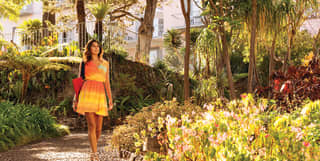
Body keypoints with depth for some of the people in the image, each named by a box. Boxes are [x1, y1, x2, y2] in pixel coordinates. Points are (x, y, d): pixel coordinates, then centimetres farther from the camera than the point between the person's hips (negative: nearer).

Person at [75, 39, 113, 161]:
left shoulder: (105, 63, 21)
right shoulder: (84, 63, 13)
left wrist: (110, 99, 14)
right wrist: (76, 99, 7)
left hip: (100, 96, 3)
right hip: (88, 94, -3)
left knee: (98, 128, 0)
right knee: (92, 125, -11)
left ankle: (93, 150, 22)